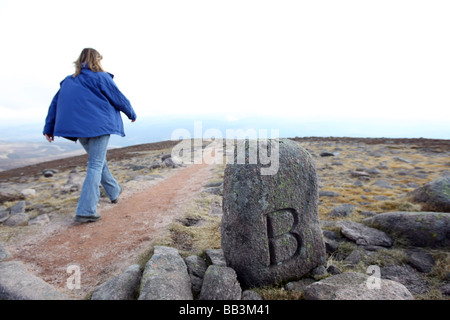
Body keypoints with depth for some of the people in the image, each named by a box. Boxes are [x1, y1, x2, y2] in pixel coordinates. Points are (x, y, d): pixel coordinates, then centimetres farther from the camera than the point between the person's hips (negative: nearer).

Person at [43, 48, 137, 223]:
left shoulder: (68, 80, 16)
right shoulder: (101, 77, -2)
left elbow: (55, 103, 14)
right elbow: (119, 99, 1)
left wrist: (49, 127, 15)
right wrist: (132, 114, 17)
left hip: (79, 129, 7)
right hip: (99, 126, -7)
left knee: (98, 161, 20)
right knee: (95, 165, -6)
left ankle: (114, 191, 34)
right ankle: (86, 211, -10)